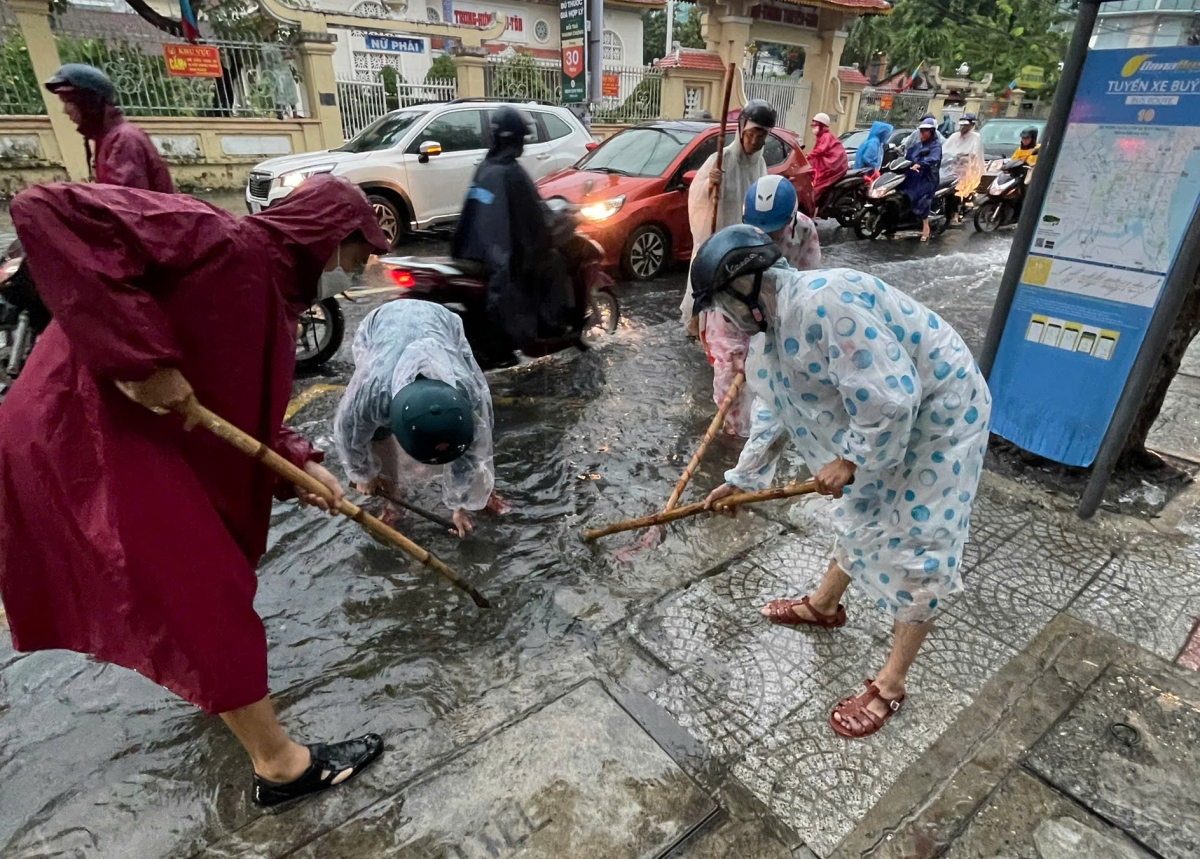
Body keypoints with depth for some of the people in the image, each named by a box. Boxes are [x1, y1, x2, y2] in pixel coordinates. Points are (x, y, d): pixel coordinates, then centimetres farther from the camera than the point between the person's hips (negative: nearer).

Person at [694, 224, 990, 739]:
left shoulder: (826, 301, -32)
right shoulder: (772, 329, 0)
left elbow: (890, 397, -34)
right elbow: (773, 411, 13)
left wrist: (850, 460, -20)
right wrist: (742, 477, 20)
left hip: (938, 419, -9)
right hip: (883, 425, 9)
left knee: (917, 548, 0)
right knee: (860, 513, 22)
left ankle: (890, 684, 14)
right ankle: (824, 604, 44)